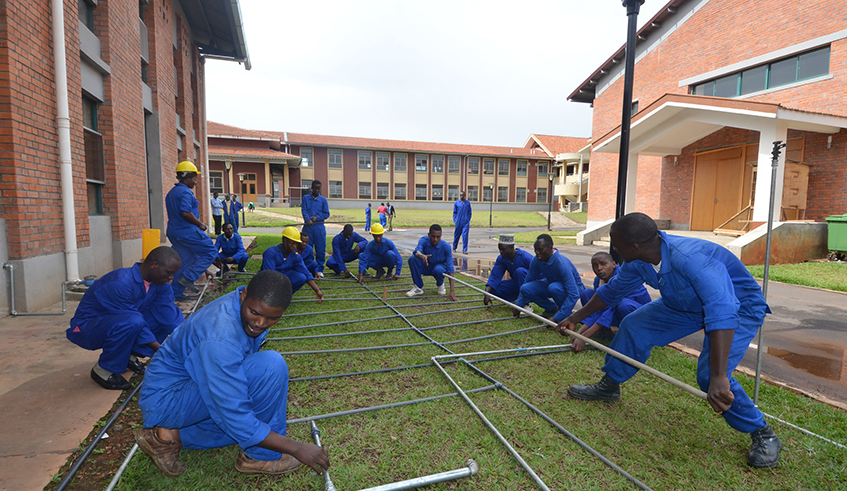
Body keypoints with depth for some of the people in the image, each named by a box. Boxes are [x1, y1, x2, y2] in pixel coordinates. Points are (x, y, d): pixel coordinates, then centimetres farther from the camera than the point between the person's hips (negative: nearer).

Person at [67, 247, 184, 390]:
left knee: (167, 315, -8)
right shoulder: (120, 283, -32)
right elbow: (132, 319, -30)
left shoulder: (161, 285, -9)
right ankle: (103, 370, -14)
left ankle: (130, 356, 2)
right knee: (131, 321, -37)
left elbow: (171, 317, -10)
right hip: (86, 328, -7)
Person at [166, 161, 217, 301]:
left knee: (183, 262, 15)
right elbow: (185, 212, -25)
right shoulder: (185, 192, -13)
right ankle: (188, 277, -6)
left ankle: (176, 293, 17)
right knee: (210, 253, 2)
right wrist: (200, 224, -13)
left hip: (173, 232, 10)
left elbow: (175, 213, 21)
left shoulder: (171, 193, 18)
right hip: (187, 231, -10)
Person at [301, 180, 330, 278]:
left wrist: (317, 218, -12)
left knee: (321, 249, 1)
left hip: (319, 227, 0)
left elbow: (327, 214, 4)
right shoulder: (305, 198, 9)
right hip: (308, 226, 0)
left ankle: (319, 270, 11)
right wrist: (308, 220, -20)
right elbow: (304, 211, -2)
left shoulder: (323, 200, 7)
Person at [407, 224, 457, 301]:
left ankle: (440, 285, 0)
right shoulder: (424, 240, -21)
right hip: (426, 267, 2)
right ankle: (418, 287, -10)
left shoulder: (446, 246, -25)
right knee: (412, 258, -28)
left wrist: (451, 292, -37)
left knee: (438, 269, -38)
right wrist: (423, 256, -70)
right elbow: (417, 251, -43)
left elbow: (450, 268, -29)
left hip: (439, 266, -2)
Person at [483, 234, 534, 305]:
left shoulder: (525, 257, -25)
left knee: (520, 271, -36)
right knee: (492, 289, -13)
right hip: (516, 283, 5)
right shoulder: (501, 258, -9)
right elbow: (495, 276, -13)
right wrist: (487, 293, -26)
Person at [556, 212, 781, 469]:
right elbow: (611, 291, 2)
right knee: (633, 325, 0)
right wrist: (576, 318, 9)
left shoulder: (691, 259, -41)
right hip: (688, 304, 7)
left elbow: (722, 313, -50)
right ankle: (609, 386, 19)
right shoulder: (638, 263, -15)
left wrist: (718, 377, -56)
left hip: (739, 307, -7)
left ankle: (763, 434, 4)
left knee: (709, 374, -23)